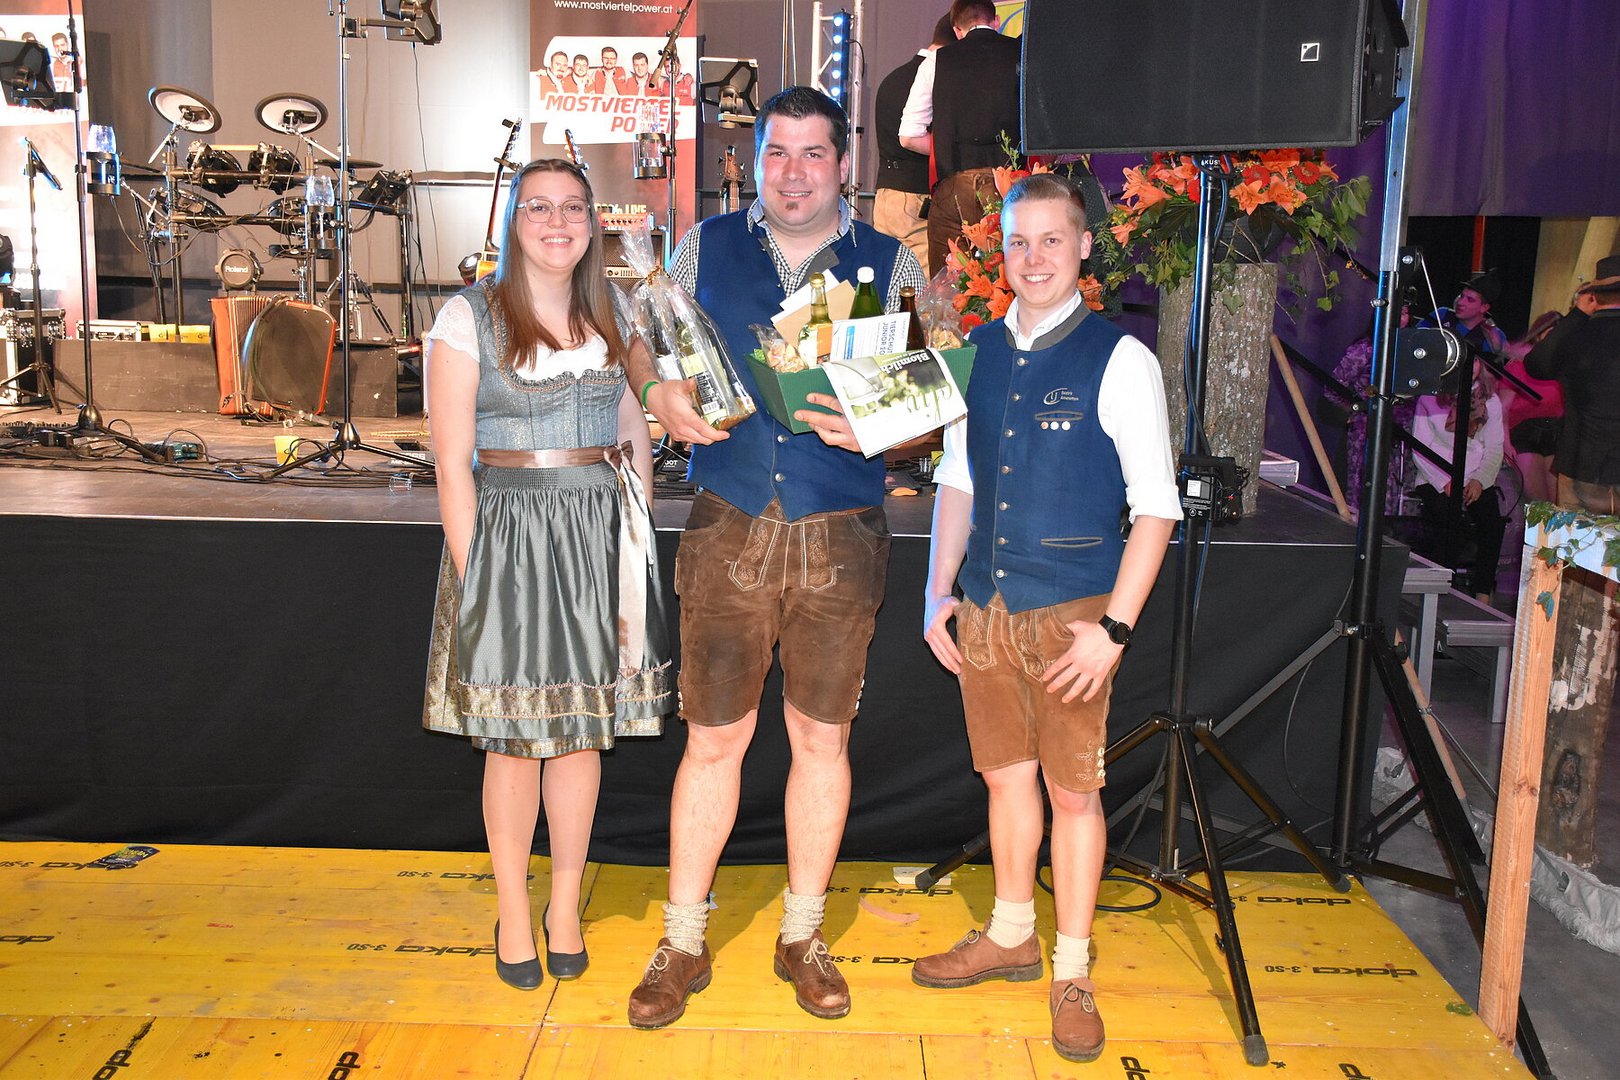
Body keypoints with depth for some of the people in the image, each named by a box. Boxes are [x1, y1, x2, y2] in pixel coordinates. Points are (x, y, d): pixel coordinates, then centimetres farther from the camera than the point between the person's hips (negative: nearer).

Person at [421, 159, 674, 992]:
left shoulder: (612, 315, 9)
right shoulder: (470, 317, -4)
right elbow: (453, 464, -7)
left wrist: (637, 541, 5)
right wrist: (472, 577, -11)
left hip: (600, 533, 4)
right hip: (510, 532, -3)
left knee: (583, 729, 10)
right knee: (514, 738, 5)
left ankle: (566, 908, 27)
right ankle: (512, 913, 25)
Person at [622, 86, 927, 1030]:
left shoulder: (891, 264, 6)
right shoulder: (705, 248, 9)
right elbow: (646, 345, 14)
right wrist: (663, 396, -9)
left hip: (841, 537, 0)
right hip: (730, 529, 0)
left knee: (822, 739, 10)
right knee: (714, 738, 5)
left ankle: (803, 936, 29)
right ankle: (684, 942, 22)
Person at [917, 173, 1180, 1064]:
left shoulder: (1119, 360, -8)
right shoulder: (978, 352, 7)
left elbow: (1156, 506, -9)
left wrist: (1114, 627, -14)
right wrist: (939, 591, 8)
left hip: (1071, 614, -4)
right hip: (985, 608, 5)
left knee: (1073, 790, 5)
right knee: (1005, 773, 16)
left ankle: (1071, 973, 23)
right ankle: (1010, 936, 36)